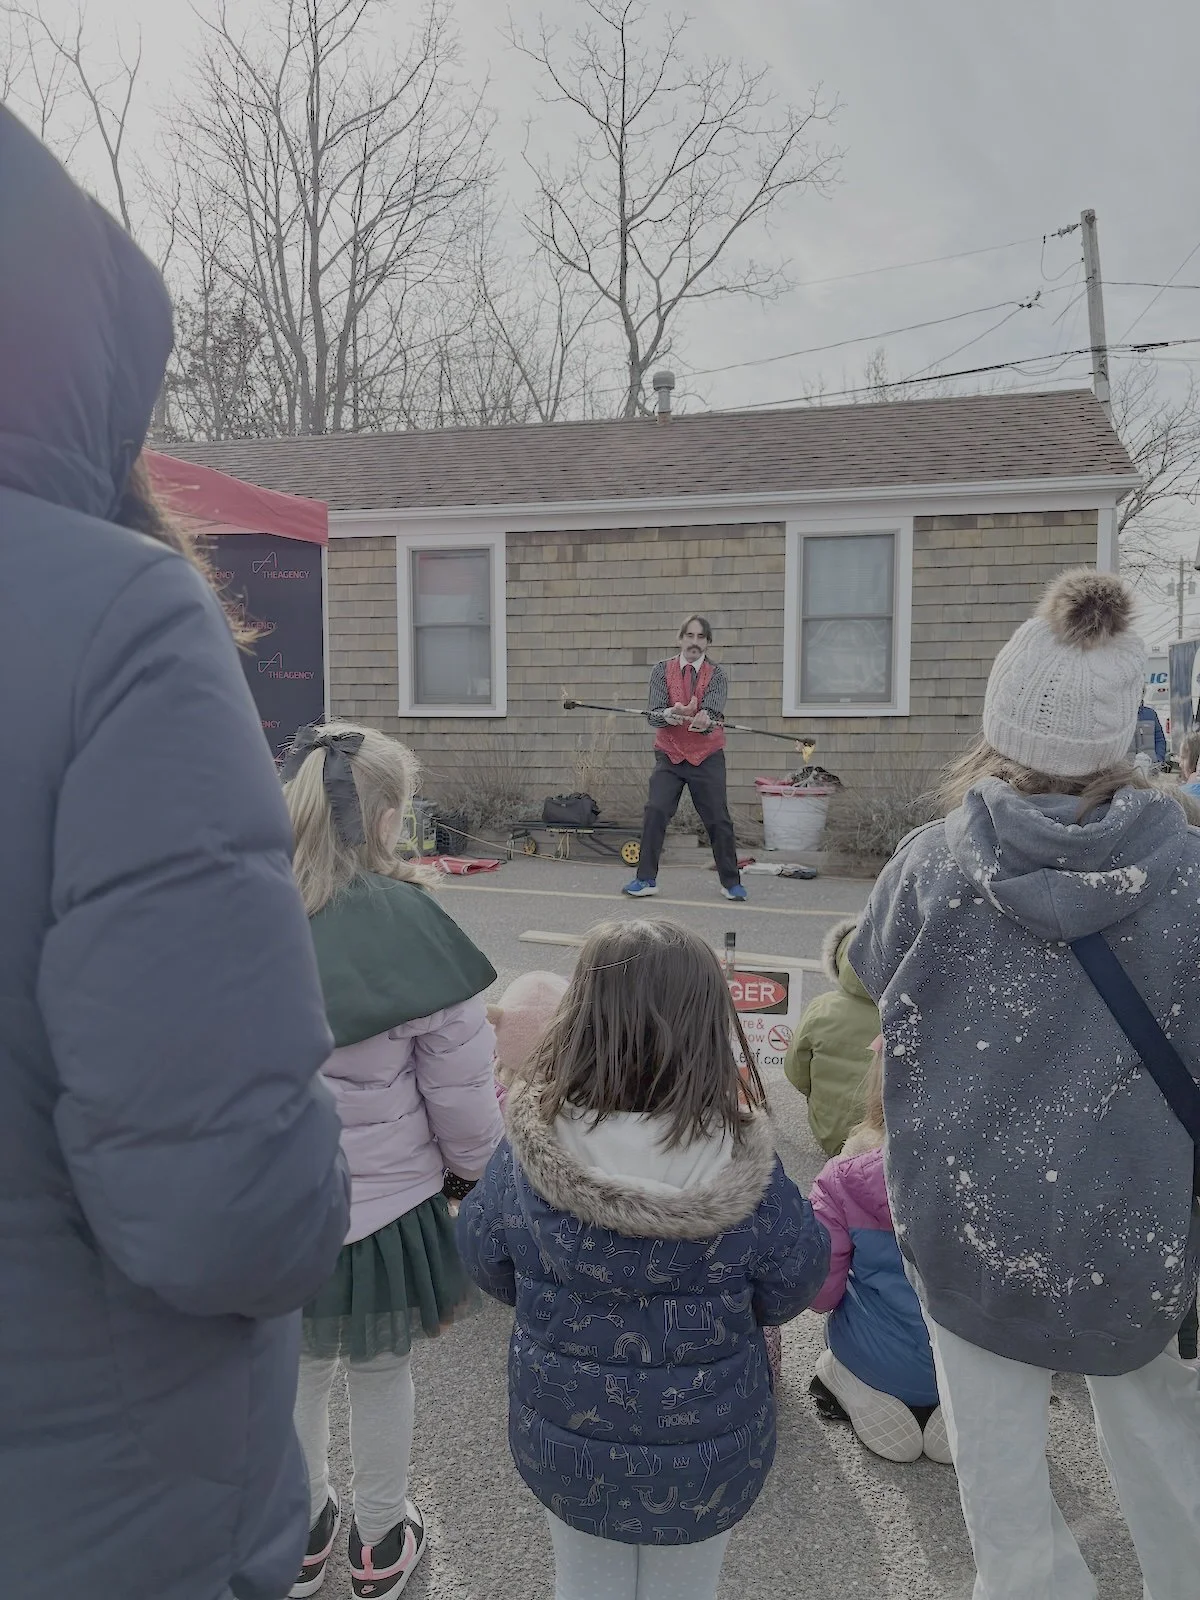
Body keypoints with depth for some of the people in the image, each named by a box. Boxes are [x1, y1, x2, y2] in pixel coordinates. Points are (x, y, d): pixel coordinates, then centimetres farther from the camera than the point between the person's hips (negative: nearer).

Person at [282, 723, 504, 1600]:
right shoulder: (409, 927, -22)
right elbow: (463, 1093, -15)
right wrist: (482, 1175, 4)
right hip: (383, 1206, -2)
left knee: (297, 1368, 25)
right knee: (381, 1372, 21)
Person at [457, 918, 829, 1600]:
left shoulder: (528, 1154, -26)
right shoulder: (746, 1169, -28)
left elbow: (487, 1266, -7)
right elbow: (791, 1289, -11)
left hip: (566, 1440, 1)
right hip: (707, 1454, 0)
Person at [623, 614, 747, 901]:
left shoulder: (716, 675, -3)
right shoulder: (662, 670, -1)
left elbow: (713, 715, -18)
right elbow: (653, 715, -12)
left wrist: (704, 721, -42)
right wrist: (670, 714, -35)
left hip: (707, 757, 0)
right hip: (669, 756, 1)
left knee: (718, 819, 1)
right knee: (655, 812, -10)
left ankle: (731, 883, 15)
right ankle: (646, 879, 1)